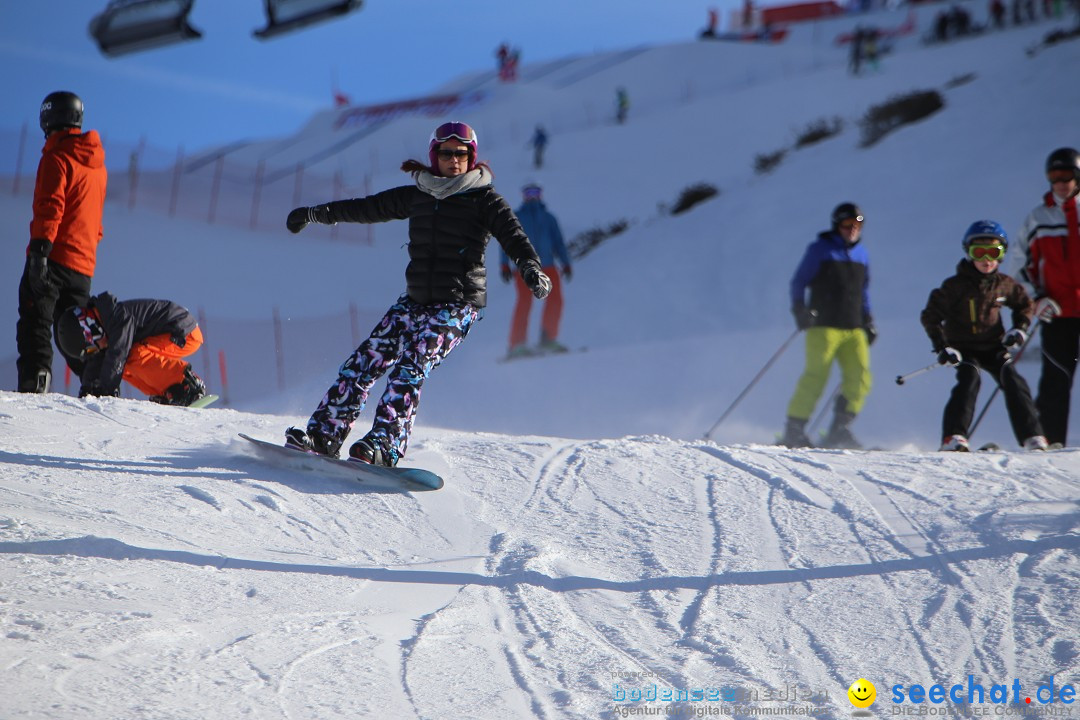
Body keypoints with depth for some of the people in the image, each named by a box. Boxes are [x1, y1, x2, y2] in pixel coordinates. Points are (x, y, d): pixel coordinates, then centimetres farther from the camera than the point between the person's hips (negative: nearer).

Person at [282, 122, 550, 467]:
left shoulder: (483, 199, -2)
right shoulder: (417, 196, 13)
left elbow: (512, 234, -16)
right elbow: (369, 208, 24)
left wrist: (531, 268, -37)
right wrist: (316, 214, 32)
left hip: (457, 304, -5)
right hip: (415, 299, 6)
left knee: (410, 369, -23)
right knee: (363, 362, -3)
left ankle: (385, 446, -31)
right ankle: (323, 436, 1)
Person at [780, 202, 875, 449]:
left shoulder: (861, 254, 18)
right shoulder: (820, 250, 1)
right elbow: (798, 282, 1)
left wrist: (868, 322, 20)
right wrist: (799, 309, -13)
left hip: (853, 329, 5)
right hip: (824, 326, -5)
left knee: (859, 378, -8)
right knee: (816, 376, -14)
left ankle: (839, 431, 0)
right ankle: (794, 431, -9)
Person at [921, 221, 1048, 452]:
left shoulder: (1004, 284, 1)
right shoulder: (955, 286, -10)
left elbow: (1025, 305, 19)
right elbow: (930, 316, -6)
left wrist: (1020, 329, 2)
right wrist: (941, 347, -15)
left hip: (994, 346, 3)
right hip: (963, 347, -3)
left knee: (1012, 379, -16)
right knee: (969, 379, -27)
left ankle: (1032, 437, -14)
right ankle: (953, 438, -29)